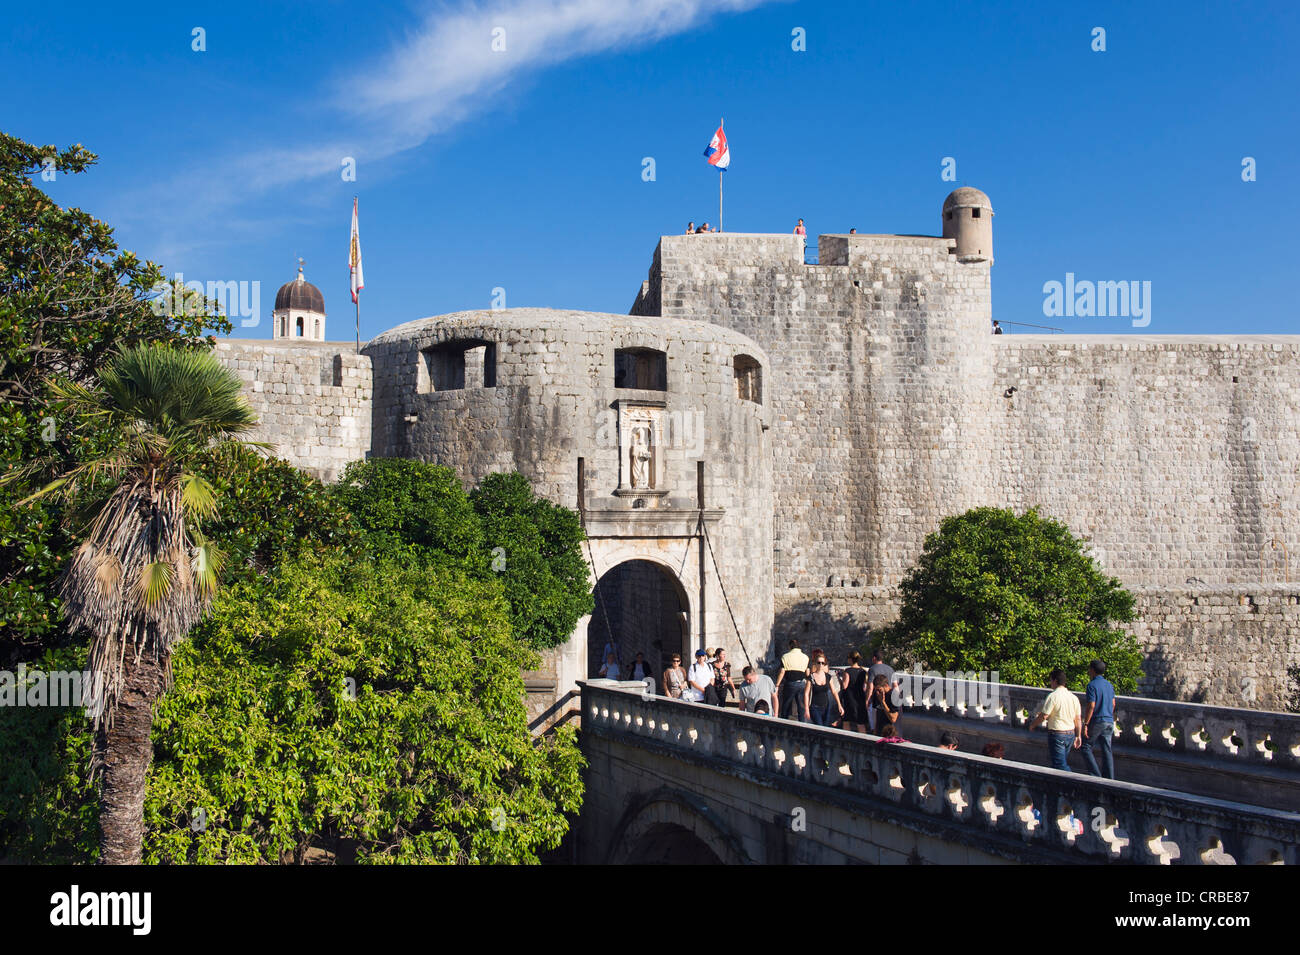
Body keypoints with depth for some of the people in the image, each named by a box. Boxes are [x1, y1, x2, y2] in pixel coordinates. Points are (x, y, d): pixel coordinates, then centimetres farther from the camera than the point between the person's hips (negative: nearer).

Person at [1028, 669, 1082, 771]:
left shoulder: (1053, 696, -15)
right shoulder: (1074, 697, 6)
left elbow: (1043, 716, -15)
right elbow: (1078, 719, 9)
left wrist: (1032, 725, 2)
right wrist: (1078, 736, 17)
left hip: (1057, 734, -7)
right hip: (1070, 734, 8)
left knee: (1060, 765, -6)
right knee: (1064, 762, 18)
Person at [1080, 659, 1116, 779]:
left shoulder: (1092, 685, -13)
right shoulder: (1109, 685, 10)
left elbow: (1091, 706, -18)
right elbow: (1113, 704, 16)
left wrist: (1085, 724, -15)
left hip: (1097, 721, -7)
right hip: (1109, 721, 7)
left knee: (1085, 747, 4)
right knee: (1107, 750, 8)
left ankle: (1096, 775, -4)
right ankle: (1110, 779, 6)